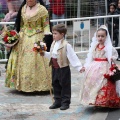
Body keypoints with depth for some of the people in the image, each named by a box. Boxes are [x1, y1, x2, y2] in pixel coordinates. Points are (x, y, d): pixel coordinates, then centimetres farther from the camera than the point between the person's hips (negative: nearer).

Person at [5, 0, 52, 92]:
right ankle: (23, 84, 12)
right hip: (23, 38, 5)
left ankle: (39, 84, 3)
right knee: (22, 61, 3)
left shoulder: (42, 9, -6)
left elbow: (46, 25, -4)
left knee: (37, 61, -6)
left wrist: (47, 36, -17)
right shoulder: (23, 8, 8)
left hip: (37, 39, -5)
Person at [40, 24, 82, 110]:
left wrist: (79, 67, -20)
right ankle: (57, 101, 24)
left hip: (63, 68, -8)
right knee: (55, 85, 14)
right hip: (55, 68, 8)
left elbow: (72, 57, -17)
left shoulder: (66, 45, -15)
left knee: (65, 86, 2)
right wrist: (45, 54, 6)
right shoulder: (54, 44, 8)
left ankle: (65, 102, 11)